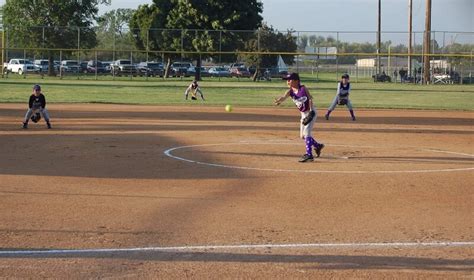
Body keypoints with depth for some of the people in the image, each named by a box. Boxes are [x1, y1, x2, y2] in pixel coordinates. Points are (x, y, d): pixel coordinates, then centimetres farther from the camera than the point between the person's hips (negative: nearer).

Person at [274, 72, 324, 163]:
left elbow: (310, 98, -11)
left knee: (306, 132, -17)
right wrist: (279, 100, -49)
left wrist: (311, 111, -18)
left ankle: (309, 155, -17)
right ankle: (318, 145, 33)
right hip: (303, 114, 7)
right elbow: (284, 97, -27)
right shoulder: (290, 91, -7)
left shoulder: (303, 88, -17)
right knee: (302, 136, 11)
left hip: (311, 112, -7)